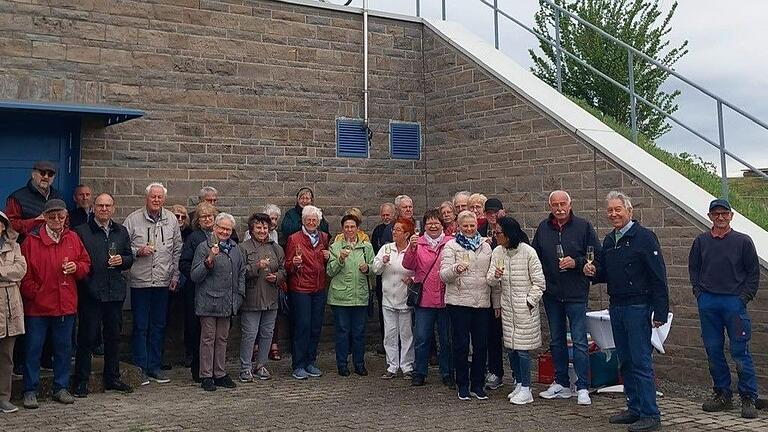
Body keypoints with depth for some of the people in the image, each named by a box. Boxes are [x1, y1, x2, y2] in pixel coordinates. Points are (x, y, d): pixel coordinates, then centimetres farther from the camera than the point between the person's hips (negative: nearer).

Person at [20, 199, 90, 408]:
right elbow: (24, 273, -4)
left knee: (64, 348, 10)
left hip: (65, 305, 3)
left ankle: (61, 388, 21)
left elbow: (86, 263, 14)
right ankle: (30, 391, 13)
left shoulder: (73, 238, 6)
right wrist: (34, 294, -8)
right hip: (37, 305, -3)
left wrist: (76, 267, -7)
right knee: (33, 348, 3)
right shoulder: (32, 240, -4)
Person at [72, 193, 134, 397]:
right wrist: (83, 280, -17)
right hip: (90, 292, -5)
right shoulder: (81, 231, -1)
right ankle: (81, 381, 9)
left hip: (115, 292, 5)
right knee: (88, 337, 0)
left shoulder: (121, 231, 13)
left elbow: (130, 258, 16)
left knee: (114, 336, 12)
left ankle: (112, 378, 24)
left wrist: (121, 260, -4)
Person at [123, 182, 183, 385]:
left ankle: (155, 366, 19)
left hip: (163, 282, 3)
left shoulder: (171, 219, 7)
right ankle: (140, 368, 11)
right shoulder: (133, 219, -3)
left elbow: (177, 250, 12)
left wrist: (175, 276, 9)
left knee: (159, 326, 10)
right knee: (140, 326, 2)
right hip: (140, 281, -3)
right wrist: (138, 251, -17)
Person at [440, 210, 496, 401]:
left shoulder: (485, 246, 14)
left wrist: (496, 302, 14)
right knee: (461, 344, 1)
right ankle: (463, 385, 12)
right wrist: (456, 269, -31)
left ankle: (478, 385, 17)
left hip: (482, 302, 4)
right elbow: (444, 274, -9)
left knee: (481, 344, 5)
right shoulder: (451, 246, 1)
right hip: (459, 301, -3)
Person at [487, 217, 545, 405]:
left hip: (525, 307, -5)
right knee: (511, 348, 10)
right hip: (507, 307, 5)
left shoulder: (528, 252, -10)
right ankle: (519, 384, 24)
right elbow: (491, 281, 3)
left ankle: (526, 390, 3)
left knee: (522, 348, -6)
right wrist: (495, 276, -19)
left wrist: (530, 302, -10)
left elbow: (539, 282, -6)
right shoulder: (497, 252, 4)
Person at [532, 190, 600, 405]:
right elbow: (535, 257, 14)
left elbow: (597, 256, -2)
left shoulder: (583, 226, -3)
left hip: (576, 293, -4)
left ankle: (582, 387, 3)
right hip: (551, 293, 4)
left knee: (579, 341, -4)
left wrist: (576, 262, -16)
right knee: (556, 341, 12)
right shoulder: (543, 228, 7)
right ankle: (561, 384, 23)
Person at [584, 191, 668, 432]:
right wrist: (593, 272, -1)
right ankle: (634, 409, 22)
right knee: (625, 362, 13)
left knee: (641, 362, -7)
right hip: (616, 308, 8)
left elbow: (658, 277, -13)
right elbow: (604, 274, 23)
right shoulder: (609, 241, 13)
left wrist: (660, 312, -17)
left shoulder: (644, 237, -10)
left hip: (637, 308, -8)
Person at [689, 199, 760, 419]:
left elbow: (753, 272, 3)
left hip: (734, 302, -3)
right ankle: (722, 394, 19)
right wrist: (699, 293, 5)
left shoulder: (743, 241, 1)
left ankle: (748, 399, 3)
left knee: (740, 352, -5)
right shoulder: (701, 241, 8)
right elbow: (693, 269, 16)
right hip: (708, 303, 3)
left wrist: (744, 297, -5)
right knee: (713, 351, 8)